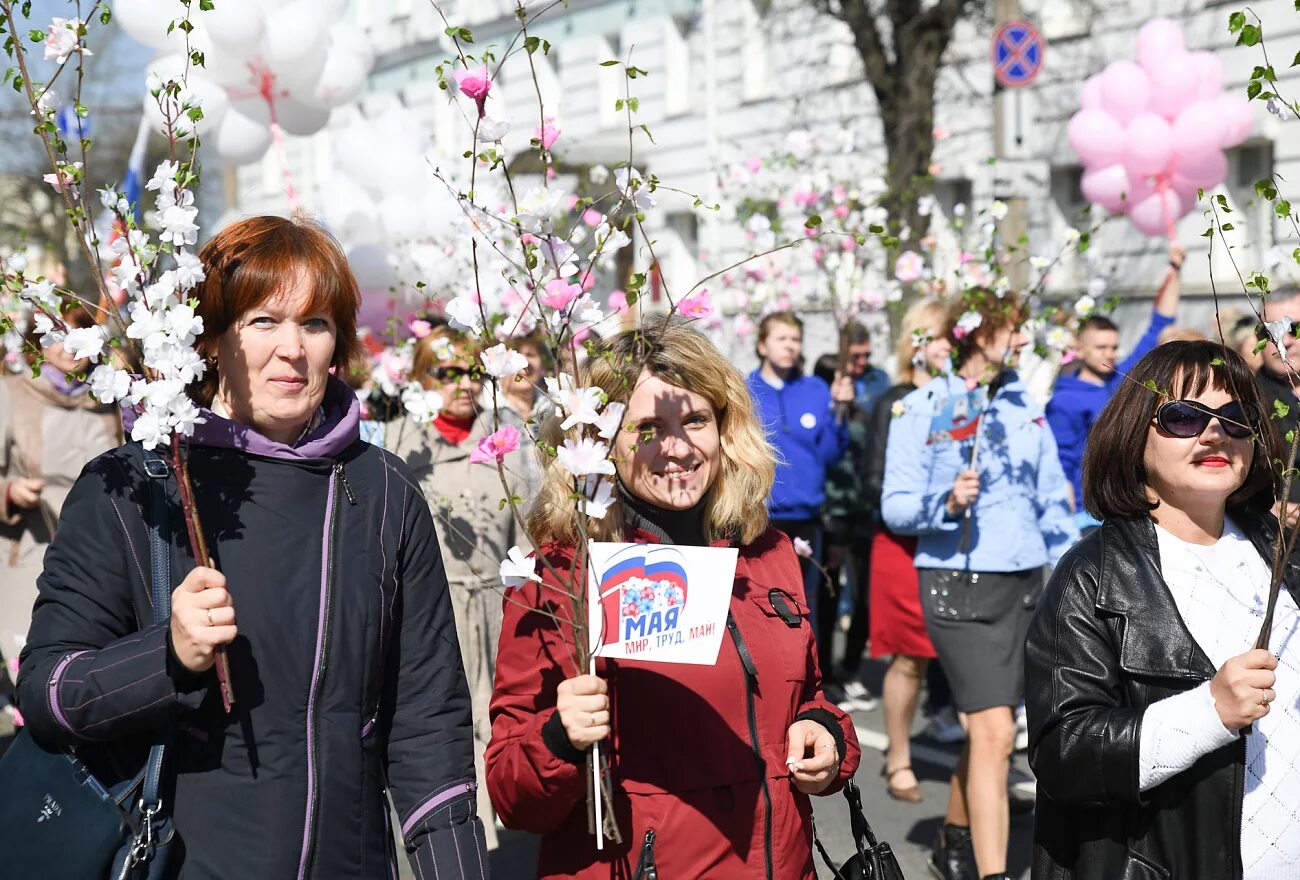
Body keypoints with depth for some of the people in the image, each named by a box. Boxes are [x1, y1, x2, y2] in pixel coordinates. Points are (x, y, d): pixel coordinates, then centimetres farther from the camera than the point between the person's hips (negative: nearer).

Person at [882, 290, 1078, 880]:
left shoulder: (1024, 404, 11)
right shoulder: (922, 407, -5)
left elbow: (1053, 500, 16)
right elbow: (896, 507, -8)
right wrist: (946, 502, -26)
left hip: (1025, 582, 5)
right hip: (956, 584, -5)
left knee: (988, 727, 13)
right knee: (995, 732, -13)